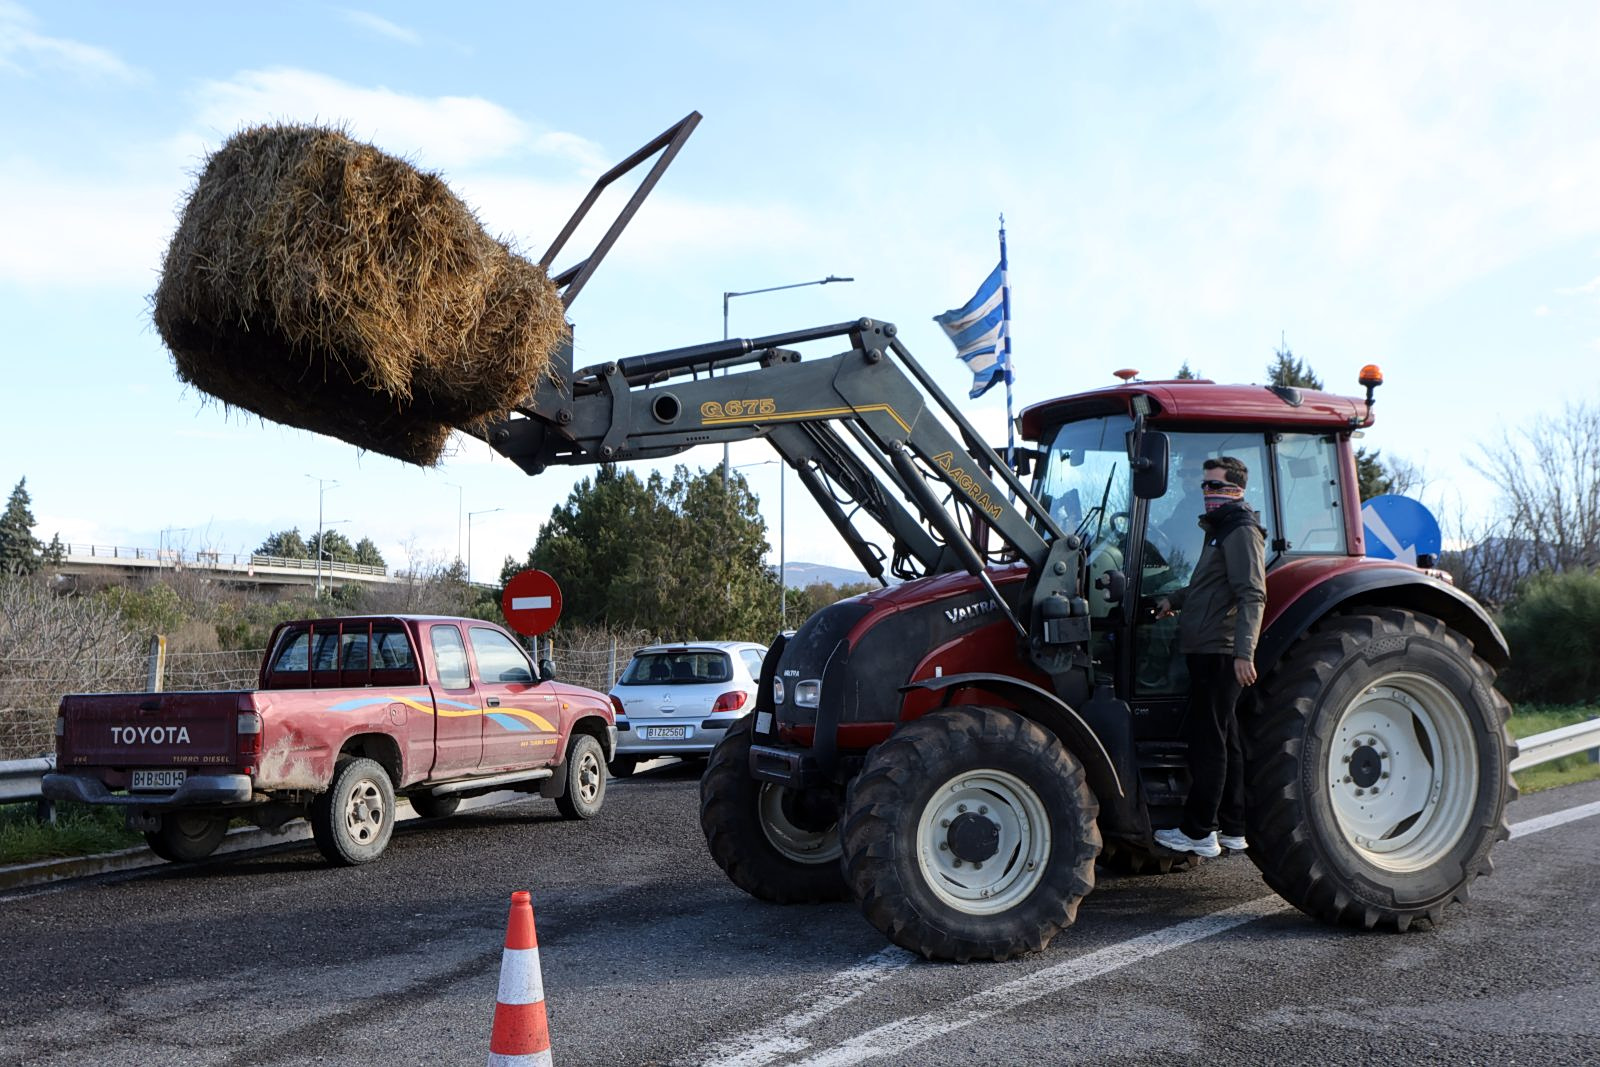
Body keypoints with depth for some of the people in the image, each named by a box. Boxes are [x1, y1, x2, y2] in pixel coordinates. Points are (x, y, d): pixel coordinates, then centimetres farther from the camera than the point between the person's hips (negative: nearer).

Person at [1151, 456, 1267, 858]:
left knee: (1207, 738, -7)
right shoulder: (1221, 529, 21)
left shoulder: (1242, 531, -11)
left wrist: (1243, 652, -26)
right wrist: (1175, 600, 26)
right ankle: (1232, 829, 19)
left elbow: (1252, 596, -20)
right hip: (1210, 650, 11)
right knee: (1223, 739, 13)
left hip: (1220, 652, -11)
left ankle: (1199, 832, -2)